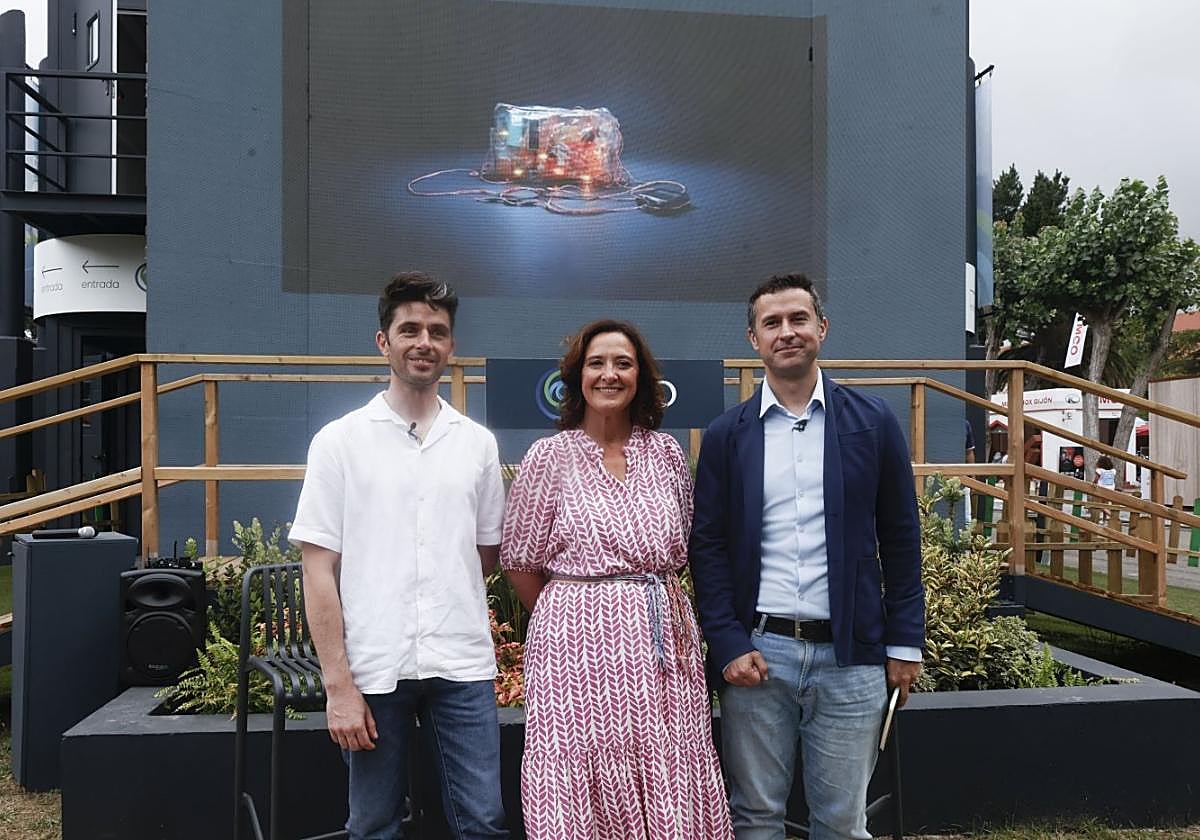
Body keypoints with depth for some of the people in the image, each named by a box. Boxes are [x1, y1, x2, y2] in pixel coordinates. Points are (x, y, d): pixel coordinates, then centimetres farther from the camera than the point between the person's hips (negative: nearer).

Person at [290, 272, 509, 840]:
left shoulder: (477, 442, 7)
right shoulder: (340, 441, 0)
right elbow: (319, 569, -4)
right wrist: (337, 684, -8)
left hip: (462, 665, 2)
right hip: (374, 669, -1)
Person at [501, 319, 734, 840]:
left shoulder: (667, 454, 8)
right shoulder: (551, 456, -1)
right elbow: (520, 564, 3)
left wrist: (656, 608, 11)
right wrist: (573, 616, 8)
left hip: (664, 640, 3)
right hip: (581, 640, -3)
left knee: (671, 796, 5)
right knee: (583, 790, 2)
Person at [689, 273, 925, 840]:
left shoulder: (873, 423, 3)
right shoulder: (726, 435, 3)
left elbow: (900, 539, 6)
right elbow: (707, 545, 3)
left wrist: (904, 643, 3)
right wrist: (728, 645, -5)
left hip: (850, 657, 0)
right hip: (754, 654, 0)